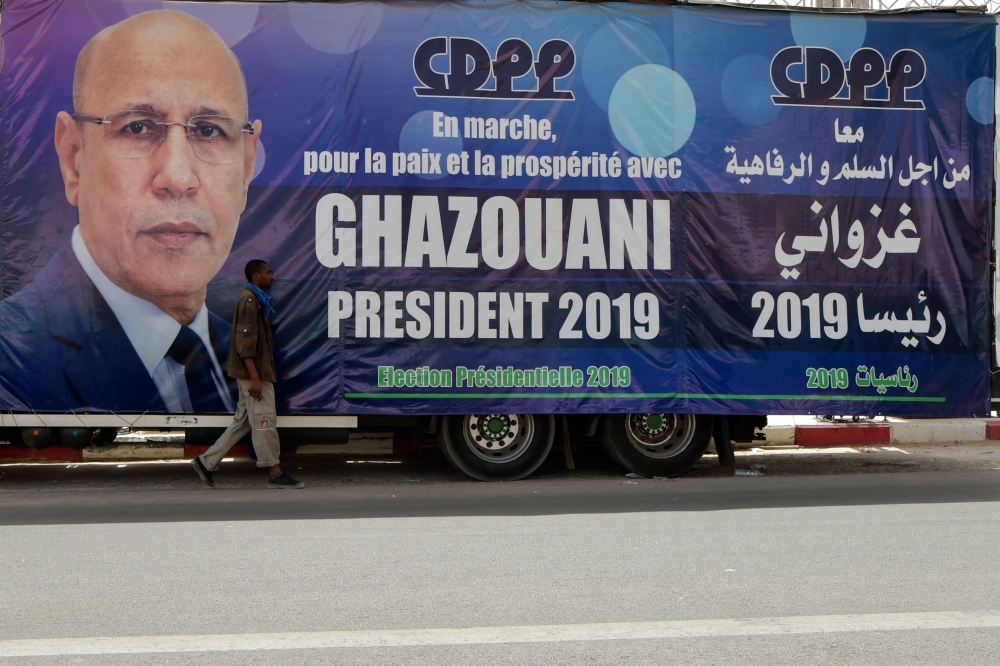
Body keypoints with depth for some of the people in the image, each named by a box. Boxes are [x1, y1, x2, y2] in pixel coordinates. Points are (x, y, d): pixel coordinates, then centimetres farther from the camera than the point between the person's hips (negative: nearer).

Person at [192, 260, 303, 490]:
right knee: (264, 420, -5)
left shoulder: (257, 299, 17)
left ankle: (207, 461, 17)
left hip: (257, 370, 10)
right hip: (253, 371, -10)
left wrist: (267, 371, 22)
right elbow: (245, 342, -20)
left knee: (243, 421, 13)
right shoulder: (249, 300, -14)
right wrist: (254, 377, -24)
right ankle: (275, 475, 1)